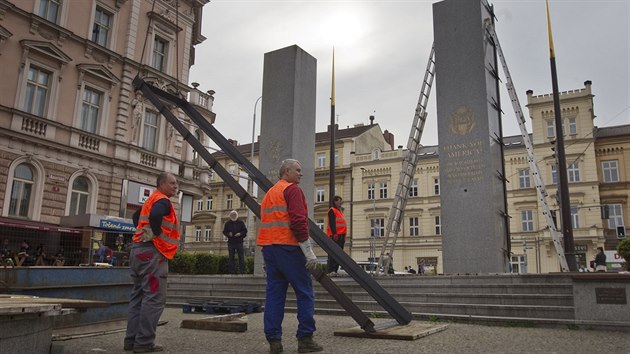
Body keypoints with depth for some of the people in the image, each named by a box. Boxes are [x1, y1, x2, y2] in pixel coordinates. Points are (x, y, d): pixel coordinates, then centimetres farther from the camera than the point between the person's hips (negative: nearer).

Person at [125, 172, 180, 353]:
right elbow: (155, 216, -31)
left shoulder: (151, 200, 21)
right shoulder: (163, 201, -10)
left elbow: (136, 216, 33)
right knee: (154, 299, -6)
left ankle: (132, 339, 16)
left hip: (138, 250, 10)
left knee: (138, 296, 12)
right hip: (152, 252, -10)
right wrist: (156, 234, -16)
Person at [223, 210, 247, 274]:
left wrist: (240, 234, -13)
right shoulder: (228, 223, 10)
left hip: (239, 242, -1)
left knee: (241, 257, -4)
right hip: (231, 242, 1)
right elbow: (224, 232, 10)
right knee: (231, 257, 3)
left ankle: (242, 271, -2)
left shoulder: (241, 222, 7)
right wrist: (228, 234, -10)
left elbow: (245, 231, 6)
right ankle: (231, 271, 7)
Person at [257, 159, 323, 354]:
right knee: (305, 293, -1)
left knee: (274, 292, 7)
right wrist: (309, 251, -16)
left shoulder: (269, 193, 22)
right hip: (288, 248, -8)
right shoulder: (292, 189, -5)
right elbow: (298, 221, -16)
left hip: (268, 247, 8)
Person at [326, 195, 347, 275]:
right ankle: (331, 270, -14)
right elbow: (332, 223, -14)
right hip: (335, 235, -9)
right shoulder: (332, 210, -4)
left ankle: (335, 270, 10)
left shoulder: (340, 211, 24)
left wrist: (344, 235, 18)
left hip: (341, 235, 9)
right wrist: (334, 233, -23)